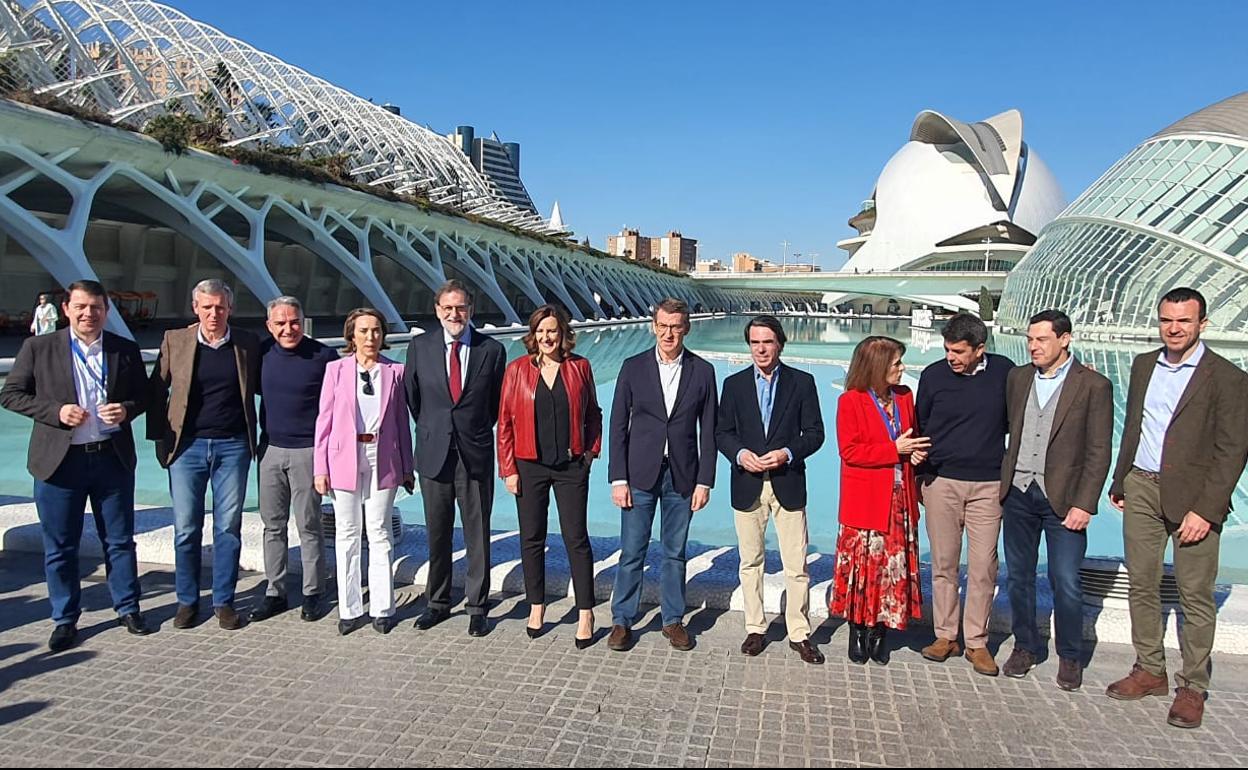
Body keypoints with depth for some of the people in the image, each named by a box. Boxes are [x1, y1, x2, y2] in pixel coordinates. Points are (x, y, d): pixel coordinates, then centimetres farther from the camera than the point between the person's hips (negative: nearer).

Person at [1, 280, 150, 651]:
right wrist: (56, 411, -14)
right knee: (59, 547, 9)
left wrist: (127, 409, -11)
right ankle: (64, 619, 24)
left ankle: (128, 607, 27)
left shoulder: (126, 350, 3)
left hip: (113, 457, 1)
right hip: (59, 461, -1)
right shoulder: (38, 348, -1)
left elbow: (144, 394, 11)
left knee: (120, 540, 12)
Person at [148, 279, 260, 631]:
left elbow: (259, 387, 12)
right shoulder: (175, 340, 2)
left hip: (233, 446, 0)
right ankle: (187, 600, 22)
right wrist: (159, 437, 1)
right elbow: (157, 390, 6)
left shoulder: (248, 344, 3)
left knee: (228, 527, 6)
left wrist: (258, 436, 4)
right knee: (186, 529, 6)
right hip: (187, 445, 0)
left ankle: (223, 601, 18)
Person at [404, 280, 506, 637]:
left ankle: (477, 607, 19)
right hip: (434, 453, 2)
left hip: (476, 454, -1)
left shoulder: (492, 350, -3)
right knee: (437, 534, 13)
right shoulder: (419, 346, 1)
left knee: (478, 534, 6)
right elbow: (412, 398, 12)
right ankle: (437, 602, 28)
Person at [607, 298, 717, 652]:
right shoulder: (633, 367, -1)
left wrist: (704, 482, -2)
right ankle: (622, 620, 19)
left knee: (675, 552, 12)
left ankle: (673, 620, 26)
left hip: (682, 476, 1)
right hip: (640, 475, 0)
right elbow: (618, 427, -1)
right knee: (632, 552, 5)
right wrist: (618, 480, -5)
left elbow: (708, 432, 2)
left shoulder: (703, 371, 1)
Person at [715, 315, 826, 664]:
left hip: (788, 484, -1)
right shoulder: (734, 384, 5)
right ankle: (755, 629, 23)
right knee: (751, 562, 11)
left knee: (796, 565, 1)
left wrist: (787, 453, -15)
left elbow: (814, 432, 1)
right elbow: (722, 433, 6)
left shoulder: (802, 382, 1)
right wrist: (740, 454, -13)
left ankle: (799, 633, 15)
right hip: (747, 485, 2)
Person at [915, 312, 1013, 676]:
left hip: (988, 484, 0)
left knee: (983, 565, 2)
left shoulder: (1004, 371, -1)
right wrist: (921, 474, 10)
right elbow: (920, 425, 9)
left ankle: (977, 642, 15)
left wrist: (1009, 474, 7)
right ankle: (945, 635, 19)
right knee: (944, 563, 7)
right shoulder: (933, 374, -2)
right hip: (941, 482, 0)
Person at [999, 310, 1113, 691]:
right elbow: (1010, 431, 10)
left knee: (1066, 583, 0)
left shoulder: (1093, 386, -5)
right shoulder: (1017, 377, 7)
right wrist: (1002, 488, 4)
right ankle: (1026, 646, 28)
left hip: (1063, 498, -4)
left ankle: (1070, 656, 21)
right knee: (1018, 577, 12)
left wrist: (1084, 504, -12)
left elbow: (1099, 452, -6)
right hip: (1018, 492, 4)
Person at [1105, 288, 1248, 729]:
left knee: (1195, 596, 4)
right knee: (1141, 585, 11)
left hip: (1192, 495, -5)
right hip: (1142, 489, 5)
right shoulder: (1143, 365, 10)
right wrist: (1120, 481, 14)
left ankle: (1193, 687, 17)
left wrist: (1205, 510, -15)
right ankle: (1150, 671, 25)